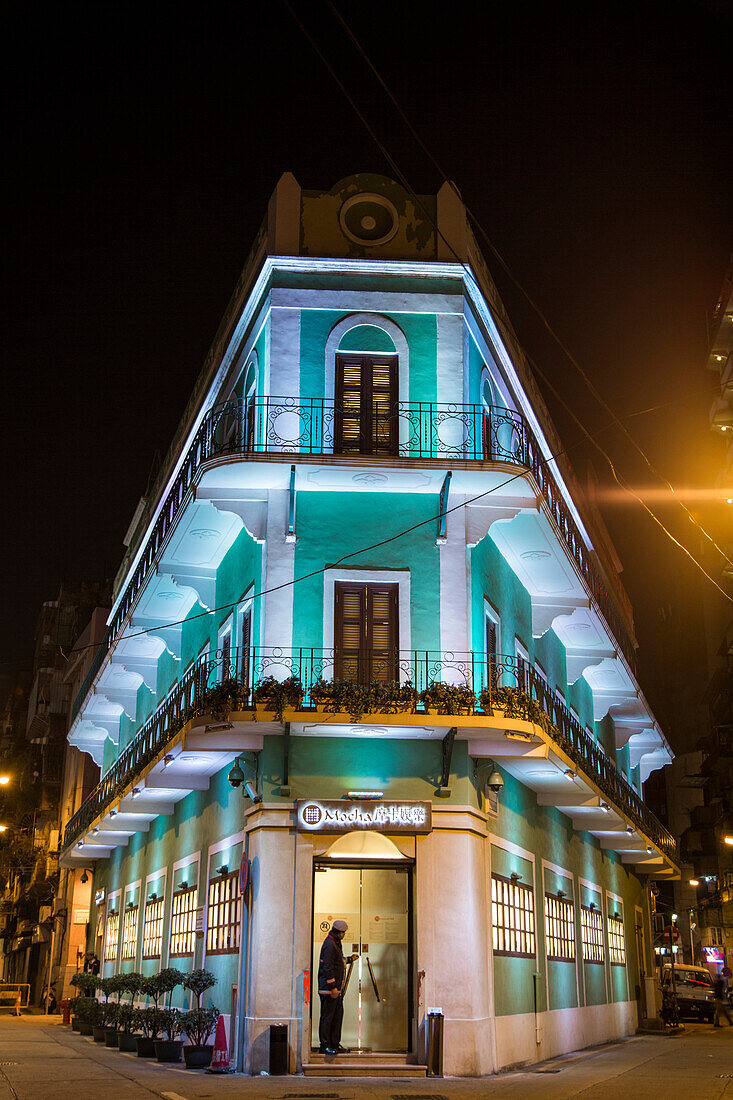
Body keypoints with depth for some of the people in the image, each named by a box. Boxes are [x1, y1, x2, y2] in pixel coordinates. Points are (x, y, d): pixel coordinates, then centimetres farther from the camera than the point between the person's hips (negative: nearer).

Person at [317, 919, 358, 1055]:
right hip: (328, 988, -10)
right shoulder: (329, 945, -17)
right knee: (327, 1016, -4)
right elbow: (327, 967, -22)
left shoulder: (336, 943, 16)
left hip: (336, 988, 10)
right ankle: (324, 1045, 2)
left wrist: (349, 959, 24)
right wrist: (332, 987, -22)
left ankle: (335, 1044, 20)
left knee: (338, 1014, 13)